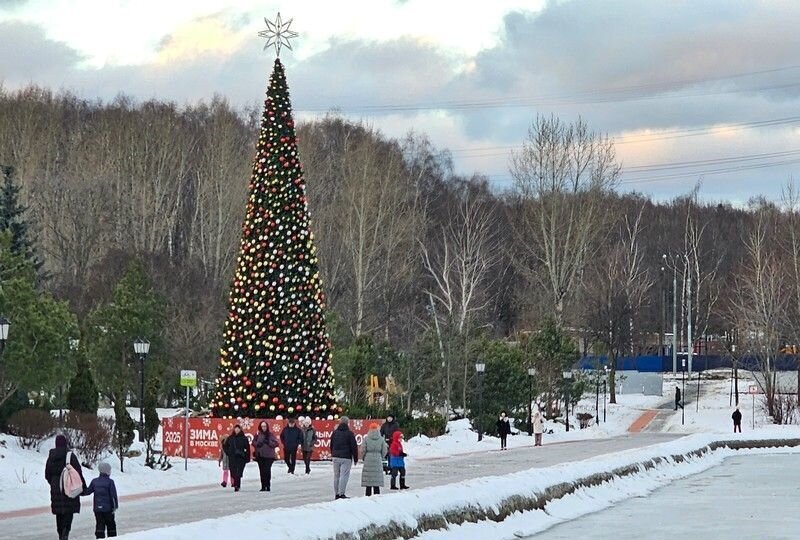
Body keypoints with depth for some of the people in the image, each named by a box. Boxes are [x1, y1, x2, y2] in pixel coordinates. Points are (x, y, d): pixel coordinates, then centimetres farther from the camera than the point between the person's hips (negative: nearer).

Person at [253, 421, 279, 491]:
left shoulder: (270, 435, 2)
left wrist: (269, 442, -14)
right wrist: (257, 444, -8)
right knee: (262, 471, 0)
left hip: (268, 456, -3)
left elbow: (276, 443, -1)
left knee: (267, 470, -11)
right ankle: (263, 486, 5)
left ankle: (268, 486, -6)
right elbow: (253, 442, 12)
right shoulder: (258, 435, 9)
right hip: (260, 455, 3)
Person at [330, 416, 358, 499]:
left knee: (336, 476, 11)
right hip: (346, 458, -5)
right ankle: (342, 493, -10)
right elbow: (354, 447, -7)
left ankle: (337, 494, 14)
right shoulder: (349, 433, -8)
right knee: (344, 475, -5)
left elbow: (331, 446, 16)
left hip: (336, 457, 5)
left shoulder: (335, 433, 9)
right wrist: (355, 458, 1)